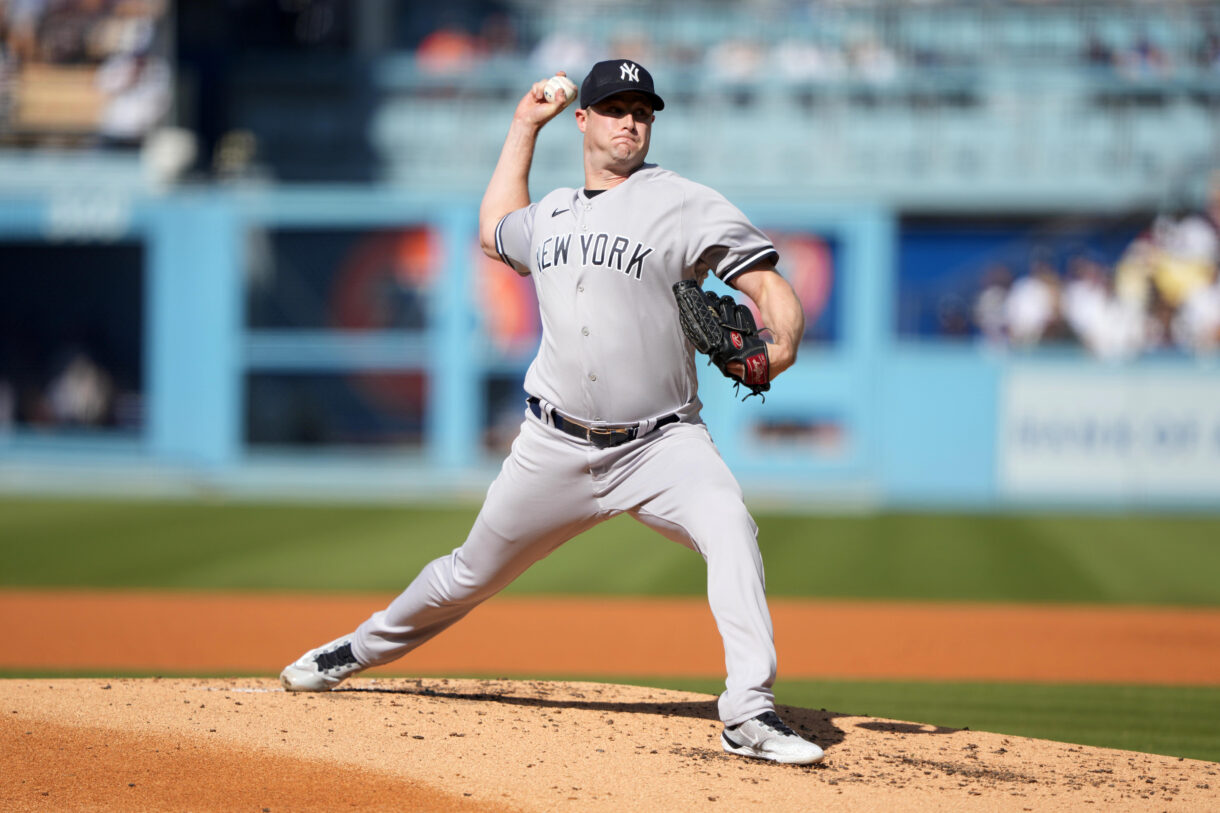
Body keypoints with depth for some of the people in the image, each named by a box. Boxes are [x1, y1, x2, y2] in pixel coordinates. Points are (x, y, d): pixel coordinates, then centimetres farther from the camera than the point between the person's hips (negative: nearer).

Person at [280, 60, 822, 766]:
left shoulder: (684, 204, -4)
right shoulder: (550, 216, 13)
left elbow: (769, 284, -11)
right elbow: (495, 230, 37)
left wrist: (783, 343, -32)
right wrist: (524, 125, 33)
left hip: (661, 442, -4)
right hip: (558, 444, 4)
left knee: (730, 526, -31)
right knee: (474, 572, 14)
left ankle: (751, 714, -34)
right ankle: (365, 648, 40)